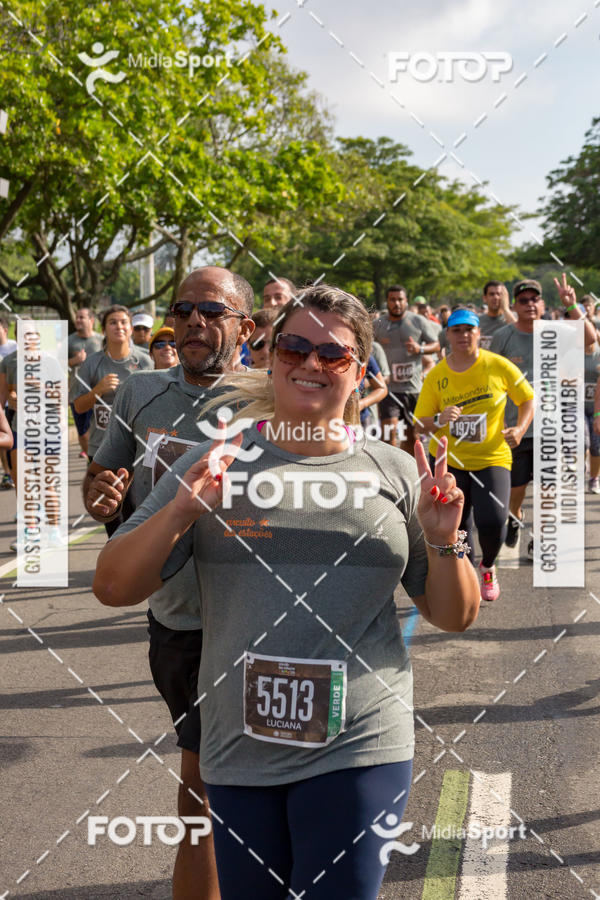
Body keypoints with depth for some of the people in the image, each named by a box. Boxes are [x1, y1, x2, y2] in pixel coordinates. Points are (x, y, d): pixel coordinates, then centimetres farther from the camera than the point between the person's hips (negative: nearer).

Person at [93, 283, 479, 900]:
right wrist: (179, 513, -17)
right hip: (239, 751, 1)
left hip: (359, 750, -1)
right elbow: (112, 588, -1)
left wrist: (443, 542, -11)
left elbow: (454, 616, 9)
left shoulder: (395, 472, 4)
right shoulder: (216, 463, 2)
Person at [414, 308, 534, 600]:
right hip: (450, 461, 2)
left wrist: (520, 429, -12)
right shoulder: (436, 376, -2)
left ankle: (488, 566, 16)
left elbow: (527, 400, 5)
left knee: (492, 521, -18)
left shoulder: (499, 366, -6)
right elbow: (420, 423, 0)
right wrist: (439, 420, -21)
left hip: (492, 459, -2)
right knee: (455, 528, 4)